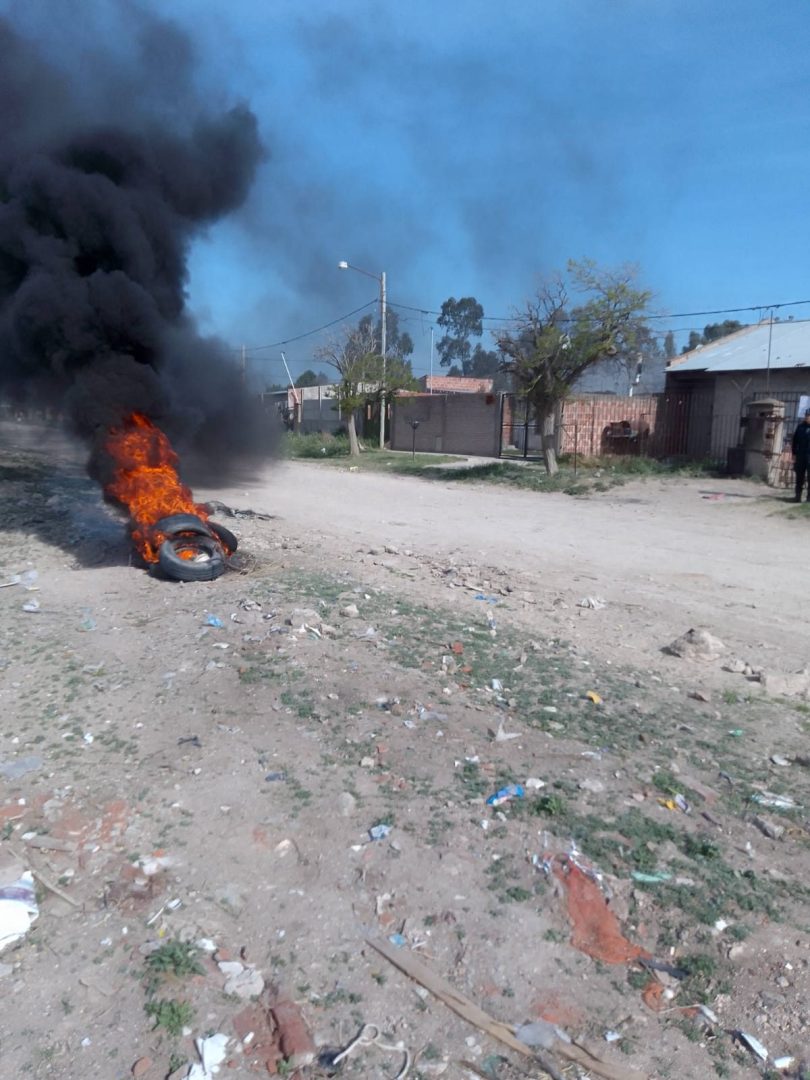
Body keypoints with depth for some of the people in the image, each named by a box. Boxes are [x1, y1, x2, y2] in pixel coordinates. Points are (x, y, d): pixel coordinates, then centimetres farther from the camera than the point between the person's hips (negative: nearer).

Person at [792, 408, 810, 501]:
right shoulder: (801, 427, 8)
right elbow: (795, 441, 11)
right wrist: (794, 454, 6)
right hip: (801, 455, 3)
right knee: (799, 477, 7)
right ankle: (798, 496, 15)